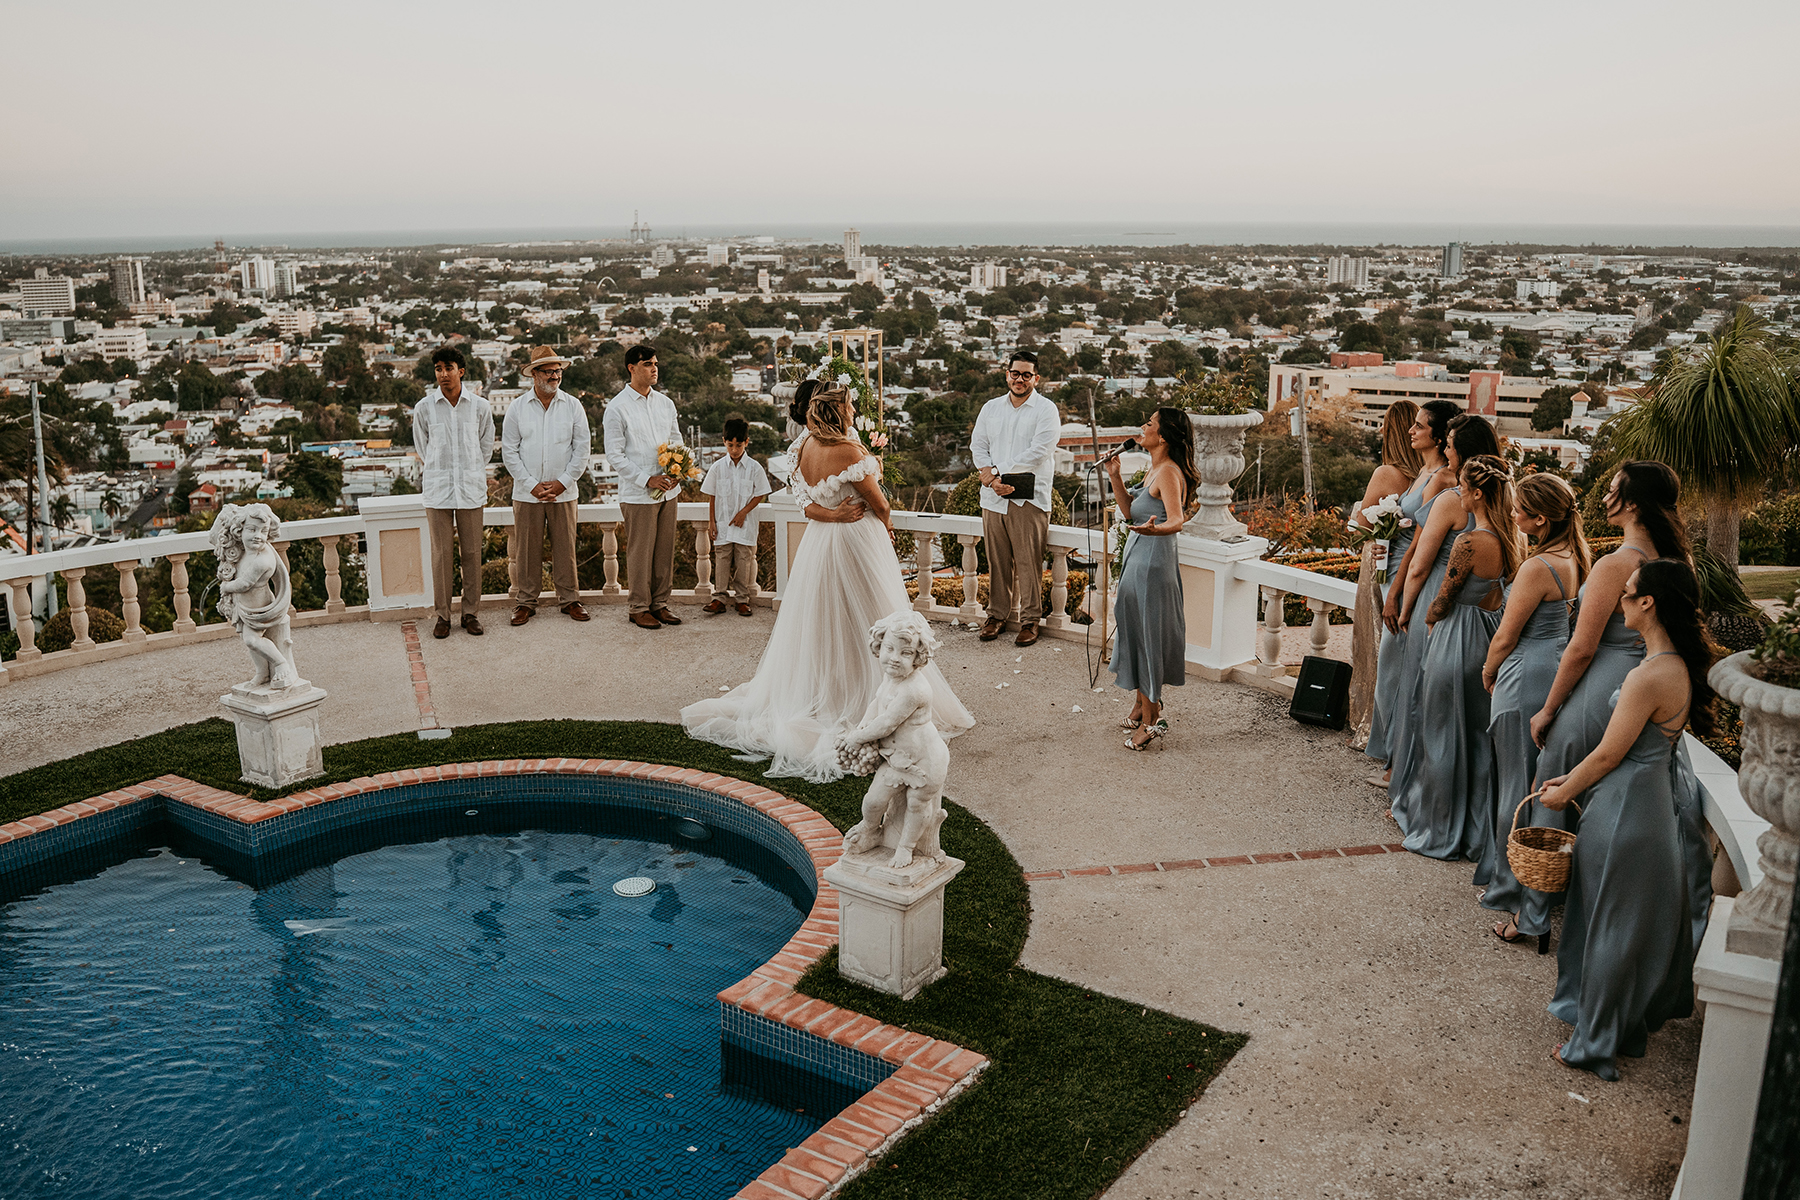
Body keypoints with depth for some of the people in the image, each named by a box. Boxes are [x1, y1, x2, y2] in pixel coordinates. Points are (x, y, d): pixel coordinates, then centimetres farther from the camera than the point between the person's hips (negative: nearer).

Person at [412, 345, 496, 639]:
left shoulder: (480, 407, 1)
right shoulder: (424, 408, 0)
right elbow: (422, 448, 13)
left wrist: (472, 475, 12)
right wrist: (439, 473, 12)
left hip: (471, 489, 1)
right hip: (437, 491, 0)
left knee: (472, 553, 4)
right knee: (441, 553, 2)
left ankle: (471, 612, 13)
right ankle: (443, 614, 9)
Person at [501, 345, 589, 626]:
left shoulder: (573, 406, 4)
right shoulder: (517, 409, 3)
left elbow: (582, 448, 2)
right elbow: (509, 451, 1)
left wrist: (562, 482, -7)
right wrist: (532, 485, -8)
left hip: (563, 492, 0)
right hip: (527, 493, 0)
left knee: (565, 547, 5)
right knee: (526, 549, 3)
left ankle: (569, 599, 16)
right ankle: (525, 601, 13)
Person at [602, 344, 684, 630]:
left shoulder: (665, 403, 10)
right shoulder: (617, 408, -8)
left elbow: (676, 440, 17)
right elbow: (614, 454, -10)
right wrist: (647, 479, -16)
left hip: (668, 490, 6)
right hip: (637, 493, -5)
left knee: (665, 550, 10)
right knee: (640, 553, 1)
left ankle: (660, 604, 21)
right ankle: (639, 608, 12)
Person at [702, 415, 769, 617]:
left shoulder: (754, 468, -4)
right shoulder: (717, 468, -1)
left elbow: (760, 494, 0)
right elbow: (711, 496, 5)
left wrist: (743, 512, -10)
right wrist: (711, 522, 2)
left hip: (745, 525, -1)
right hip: (722, 524, 1)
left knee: (744, 561, 3)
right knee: (722, 560, 3)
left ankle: (742, 599, 13)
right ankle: (719, 598, 10)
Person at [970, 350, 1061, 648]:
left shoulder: (1046, 411, -2)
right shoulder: (991, 408, 14)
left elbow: (1037, 453, -12)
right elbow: (978, 445, 10)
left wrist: (996, 470, -12)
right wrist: (992, 478, -8)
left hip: (1029, 498, -4)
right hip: (993, 498, 4)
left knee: (1028, 563, -2)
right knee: (997, 561, 8)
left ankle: (1030, 619, 7)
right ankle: (997, 614, 21)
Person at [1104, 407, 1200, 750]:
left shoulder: (1169, 472, -17)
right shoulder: (1153, 470, 13)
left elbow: (1176, 521, -29)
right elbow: (1129, 511, 15)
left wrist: (1152, 529, -50)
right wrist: (1115, 475, 8)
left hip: (1153, 563, -10)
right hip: (1138, 559, 10)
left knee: (1146, 635, -3)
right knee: (1133, 632, 17)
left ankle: (1151, 720, 6)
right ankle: (1144, 701, 33)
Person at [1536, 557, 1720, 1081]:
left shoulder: (1649, 676, -26)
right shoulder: (1679, 666, 4)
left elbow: (1608, 755, -19)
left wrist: (1563, 793, -3)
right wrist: (1573, 779, 13)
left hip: (1625, 810, -9)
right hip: (1653, 797, 9)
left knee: (1611, 925, 4)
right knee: (1640, 920, 21)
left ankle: (1597, 1042, 17)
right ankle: (1631, 1026, 38)